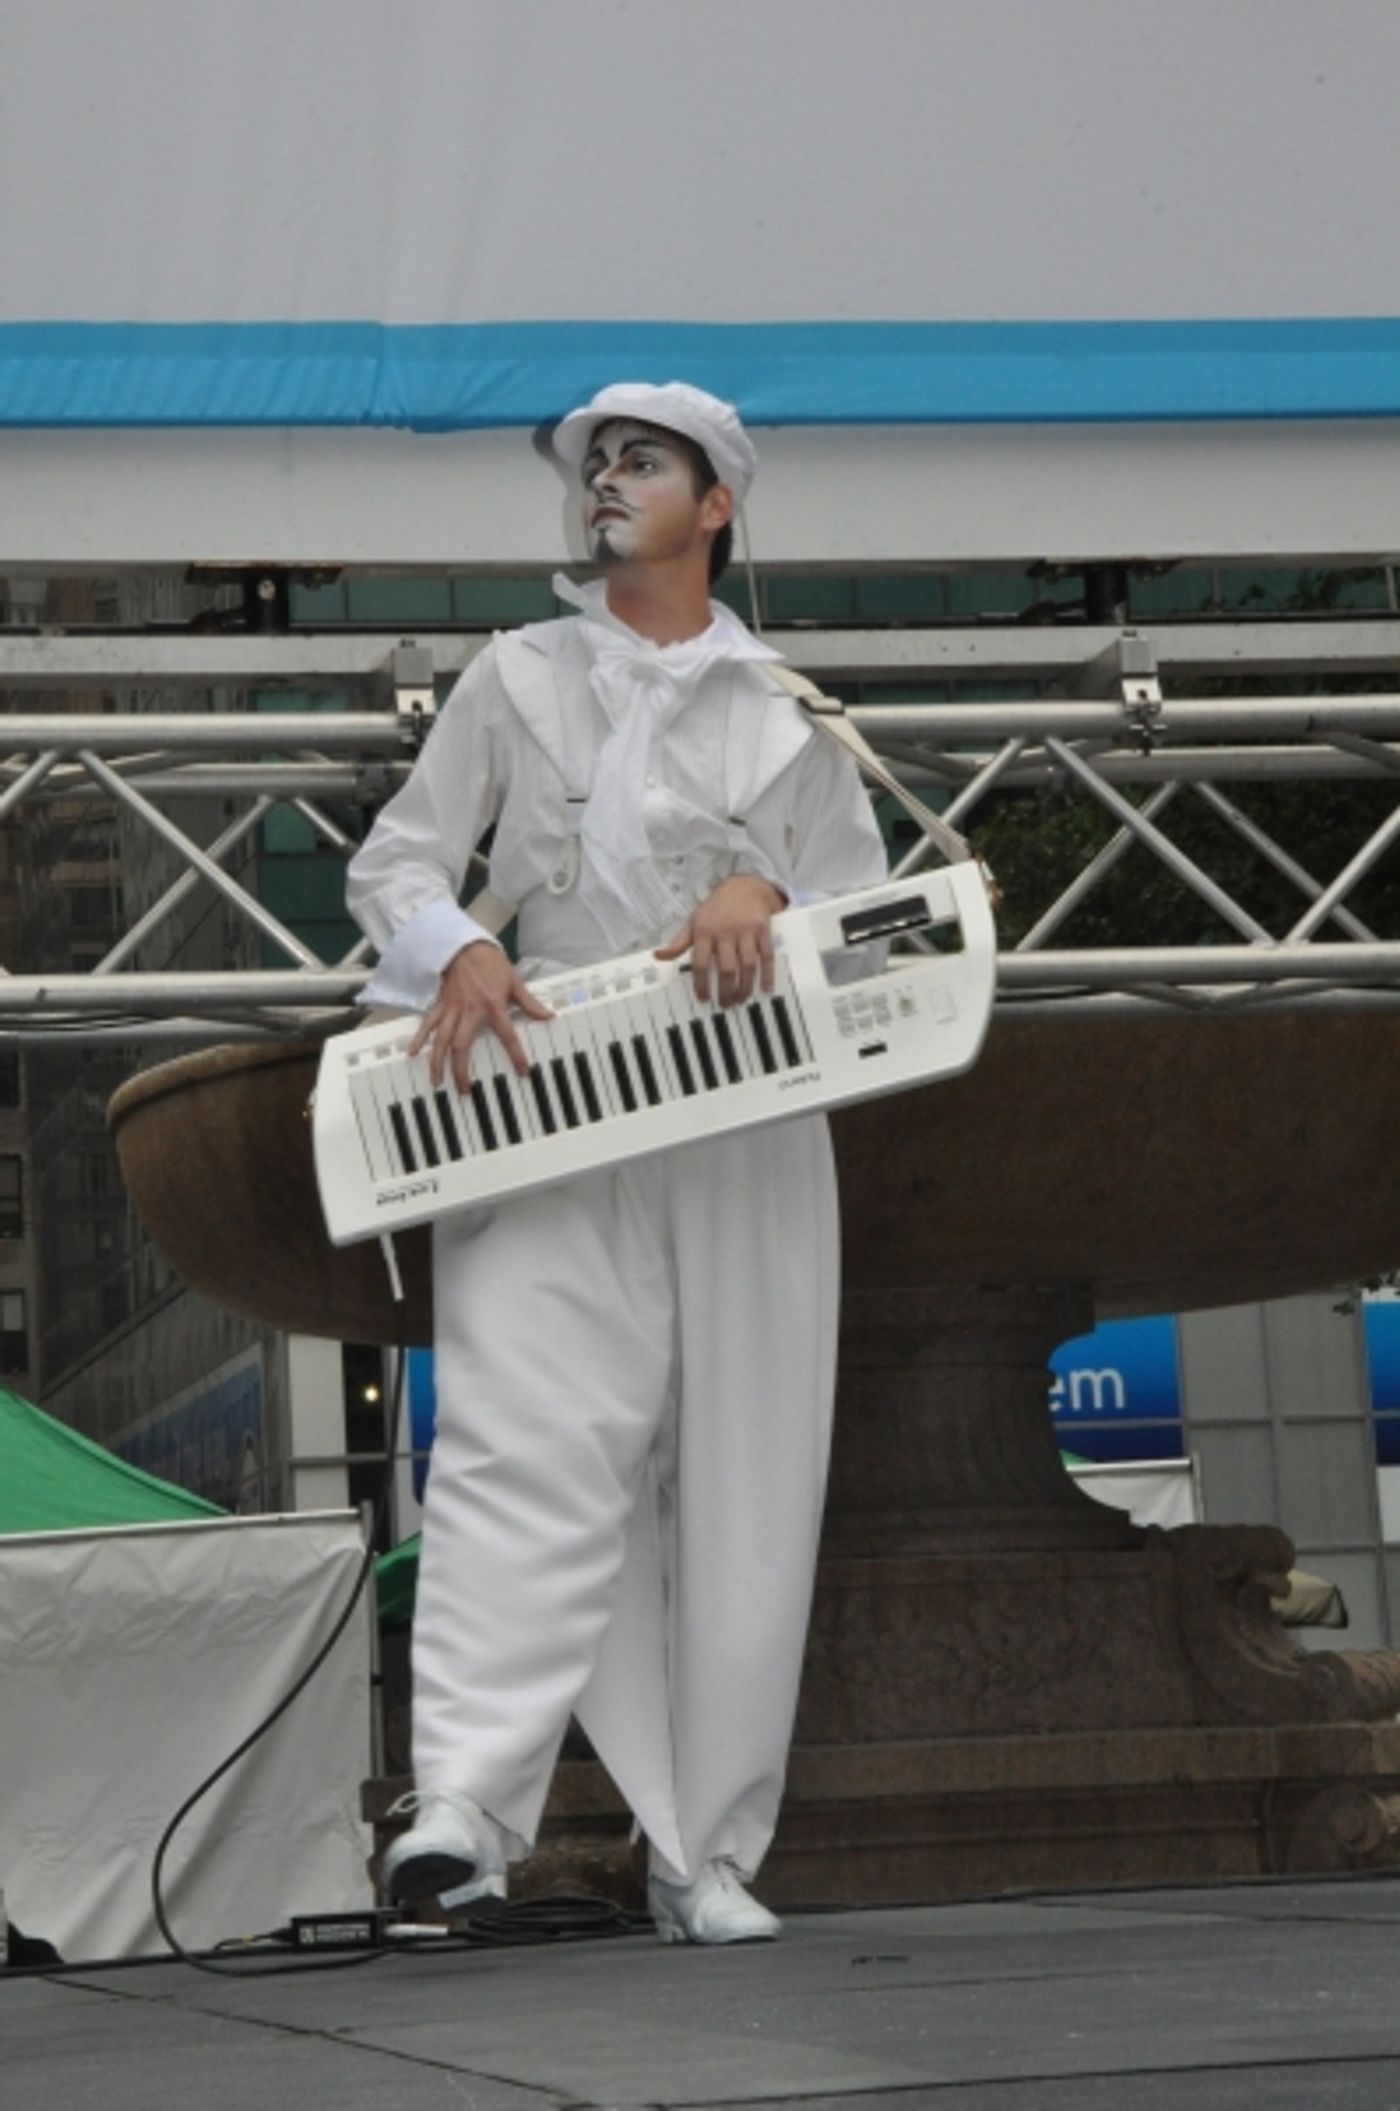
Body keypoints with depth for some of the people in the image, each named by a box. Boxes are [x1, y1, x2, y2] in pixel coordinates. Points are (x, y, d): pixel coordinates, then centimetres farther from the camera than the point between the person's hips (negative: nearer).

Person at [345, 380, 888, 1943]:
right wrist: (455, 950, -9)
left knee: (737, 1489, -1)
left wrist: (768, 897, -8)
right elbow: (396, 859, 13)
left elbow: (869, 907, 13)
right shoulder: (520, 677, 18)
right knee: (525, 1440, -20)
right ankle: (464, 1805, -33)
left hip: (744, 1114, 2)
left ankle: (704, 1854, 5)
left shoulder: (787, 711, 18)